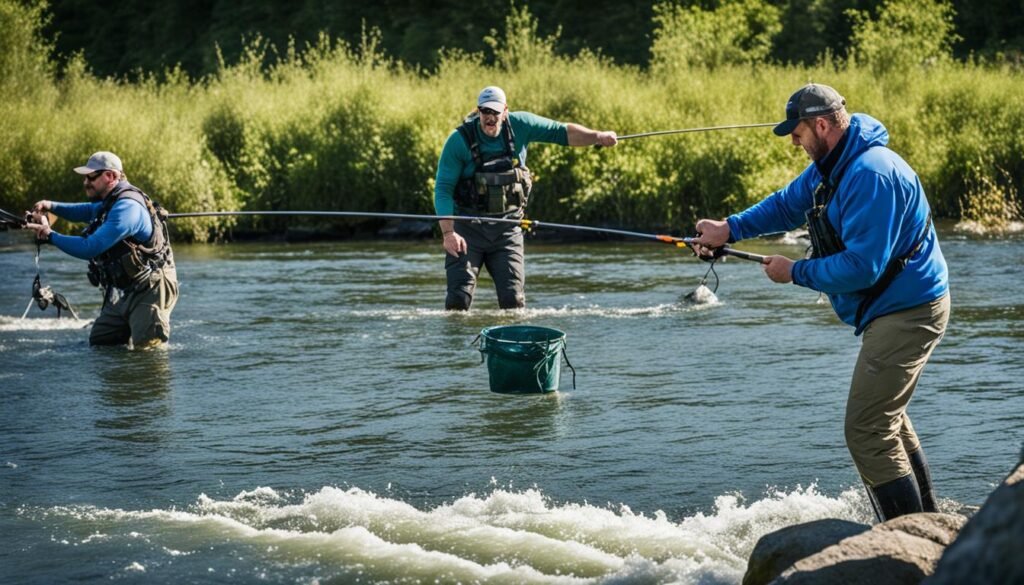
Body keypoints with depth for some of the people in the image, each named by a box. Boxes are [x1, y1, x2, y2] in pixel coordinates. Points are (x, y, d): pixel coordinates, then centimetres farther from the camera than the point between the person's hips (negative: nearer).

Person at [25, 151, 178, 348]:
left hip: (149, 291, -10)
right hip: (124, 292, 10)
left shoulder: (126, 206, -22)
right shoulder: (112, 201, 10)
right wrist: (51, 206, 12)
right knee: (98, 343, 7)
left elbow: (90, 248, -26)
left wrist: (50, 235, -15)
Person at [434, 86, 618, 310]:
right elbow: (443, 188, -13)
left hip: (506, 228, 2)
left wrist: (597, 137, -13)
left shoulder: (519, 126, -3)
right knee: (459, 297, -8)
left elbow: (562, 132, 3)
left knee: (513, 299, -4)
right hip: (467, 227, -2)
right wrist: (448, 232, -23)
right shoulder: (459, 140, -11)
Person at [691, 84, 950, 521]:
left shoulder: (871, 175, -26)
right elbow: (789, 203, 21)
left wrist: (795, 273, -16)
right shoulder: (832, 165, 7)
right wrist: (729, 229, 8)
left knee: (868, 431, -13)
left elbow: (861, 267, -28)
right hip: (893, 309, 11)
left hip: (906, 312, -11)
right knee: (888, 419, 25)